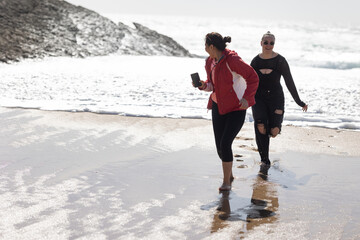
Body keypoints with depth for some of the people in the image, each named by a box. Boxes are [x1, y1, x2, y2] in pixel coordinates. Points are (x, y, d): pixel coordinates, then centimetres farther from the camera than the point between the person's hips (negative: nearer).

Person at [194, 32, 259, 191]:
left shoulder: (232, 60, -19)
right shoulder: (210, 62, 4)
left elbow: (253, 77, -14)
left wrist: (247, 98, -19)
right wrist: (203, 85, -6)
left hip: (236, 108, -7)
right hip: (218, 106, 7)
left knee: (225, 144, -15)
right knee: (220, 146, 6)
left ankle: (226, 181, -1)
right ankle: (229, 174, 30)